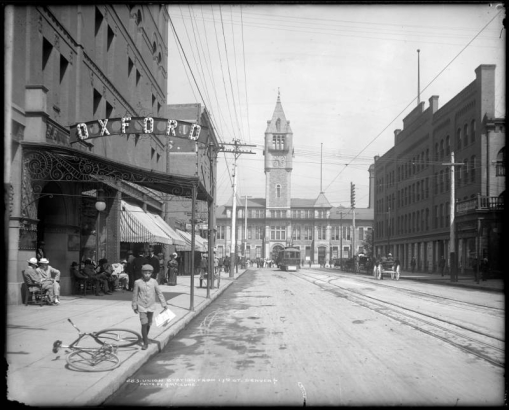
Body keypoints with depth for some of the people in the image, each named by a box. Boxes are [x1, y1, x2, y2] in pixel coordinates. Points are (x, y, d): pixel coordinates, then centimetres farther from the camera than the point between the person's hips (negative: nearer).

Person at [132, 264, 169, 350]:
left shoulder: (154, 282, -5)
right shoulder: (138, 282, -9)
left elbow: (159, 293, 0)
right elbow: (135, 295, 1)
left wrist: (164, 304, -2)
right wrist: (134, 306, 6)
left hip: (151, 306, 2)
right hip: (142, 307, -2)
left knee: (149, 324, 16)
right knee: (144, 324, -10)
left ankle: (145, 336, 42)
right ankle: (145, 343, -1)